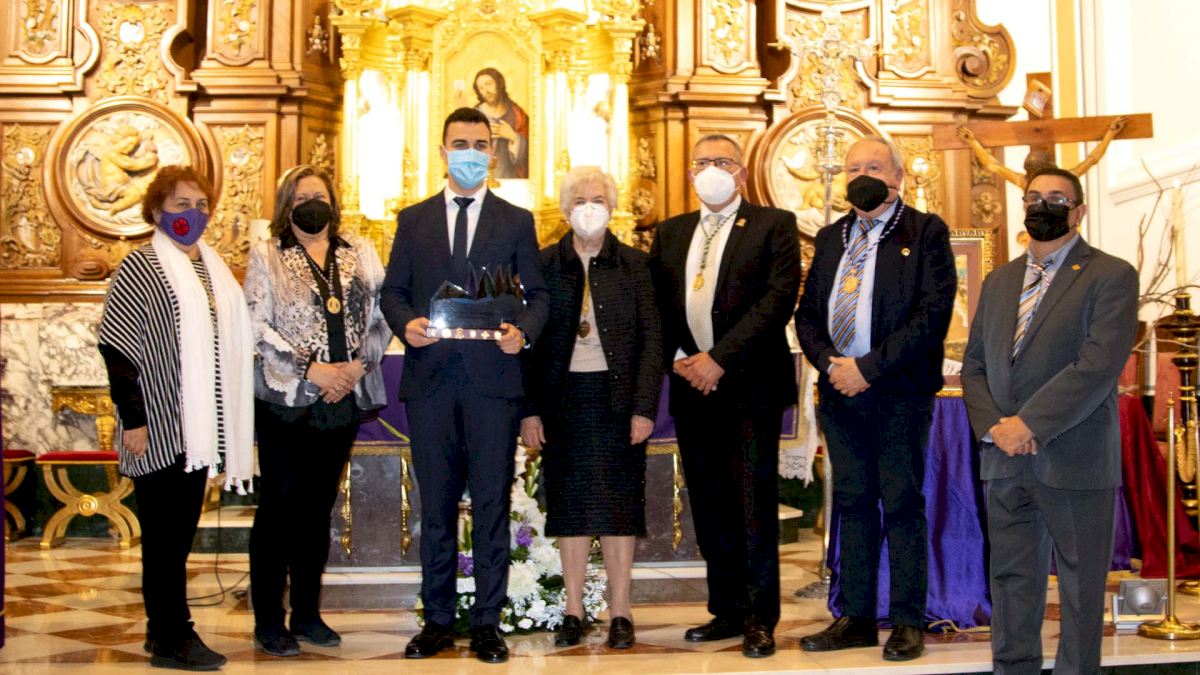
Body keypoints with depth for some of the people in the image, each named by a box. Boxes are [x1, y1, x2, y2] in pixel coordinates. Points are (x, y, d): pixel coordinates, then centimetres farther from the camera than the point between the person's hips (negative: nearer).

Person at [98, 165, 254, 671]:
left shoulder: (212, 268, 13)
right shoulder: (141, 267, -8)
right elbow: (116, 345, -12)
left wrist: (222, 421, 13)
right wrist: (133, 419, -16)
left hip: (197, 426, 7)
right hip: (159, 427, -7)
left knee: (180, 532, 13)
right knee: (165, 534, 0)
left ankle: (166, 628, 23)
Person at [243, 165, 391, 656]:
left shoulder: (360, 254, 12)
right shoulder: (266, 256, 2)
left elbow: (381, 317, 8)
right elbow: (257, 326, -7)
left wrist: (359, 364, -8)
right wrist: (311, 369, -13)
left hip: (345, 399, 4)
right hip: (286, 400, -3)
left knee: (318, 508, 11)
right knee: (279, 508, -1)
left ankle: (307, 614, 20)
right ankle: (268, 622, 8)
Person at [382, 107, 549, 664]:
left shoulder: (517, 221, 10)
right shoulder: (413, 220, 14)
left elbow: (537, 294, 8)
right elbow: (393, 290, 11)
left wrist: (523, 331, -11)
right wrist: (406, 322, -10)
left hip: (493, 380, -1)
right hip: (430, 381, 1)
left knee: (491, 503, 1)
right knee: (435, 506, 7)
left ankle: (487, 623, 10)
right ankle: (438, 621, 16)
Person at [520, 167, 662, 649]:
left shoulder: (634, 264, 4)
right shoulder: (544, 264, 5)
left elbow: (652, 337, 2)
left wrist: (644, 407, -6)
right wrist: (529, 410, -4)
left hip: (616, 396, 0)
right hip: (562, 397, 1)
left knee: (618, 501, 2)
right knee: (570, 502, 4)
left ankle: (620, 612, 9)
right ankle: (573, 612, 12)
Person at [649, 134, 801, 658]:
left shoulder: (774, 225, 1)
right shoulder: (670, 233, 17)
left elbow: (780, 297, -10)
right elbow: (656, 305, 13)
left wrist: (719, 358, -15)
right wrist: (677, 359, -4)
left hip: (750, 384, -5)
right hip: (692, 383, 5)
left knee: (754, 502, -4)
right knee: (709, 505, 8)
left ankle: (760, 619, 4)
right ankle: (727, 610, 18)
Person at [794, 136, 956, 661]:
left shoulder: (925, 232, -2)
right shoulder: (830, 238, 15)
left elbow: (934, 313, -13)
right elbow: (807, 314, 12)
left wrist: (868, 368, -15)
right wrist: (830, 363, -7)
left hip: (899, 393, -5)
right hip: (839, 391, 5)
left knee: (902, 505, 1)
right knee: (852, 503, 10)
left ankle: (907, 622, 10)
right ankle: (855, 617, 17)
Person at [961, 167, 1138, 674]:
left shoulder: (1111, 276, -4)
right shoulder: (999, 281, 16)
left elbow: (1098, 366, -16)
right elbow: (974, 365, 12)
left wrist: (1028, 424, -18)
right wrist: (992, 426, -6)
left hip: (1075, 461, -5)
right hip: (1004, 460, 5)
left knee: (1081, 588, 6)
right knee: (1011, 579, 12)